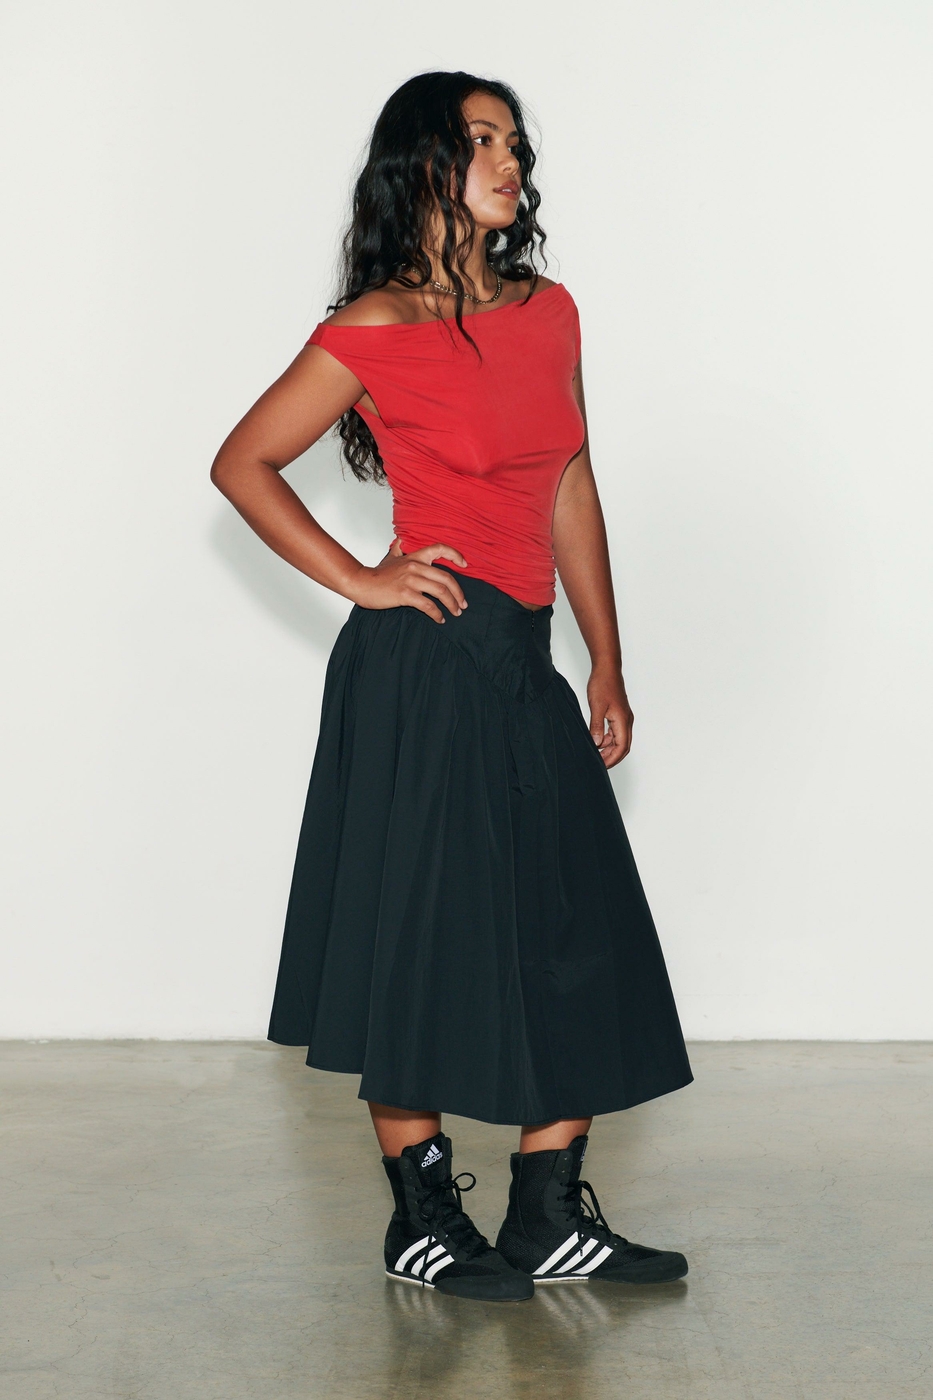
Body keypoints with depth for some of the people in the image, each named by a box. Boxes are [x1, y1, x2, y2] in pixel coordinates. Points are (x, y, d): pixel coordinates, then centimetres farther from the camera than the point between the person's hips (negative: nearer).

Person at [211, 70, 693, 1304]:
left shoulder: (550, 311, 11)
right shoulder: (376, 331, -7)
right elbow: (241, 466, -1)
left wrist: (607, 666, 14)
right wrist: (360, 581, -7)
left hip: (525, 664, 7)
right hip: (428, 661, -7)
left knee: (575, 934, 7)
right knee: (427, 933, 2)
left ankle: (550, 1222, 18)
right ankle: (424, 1221, 18)